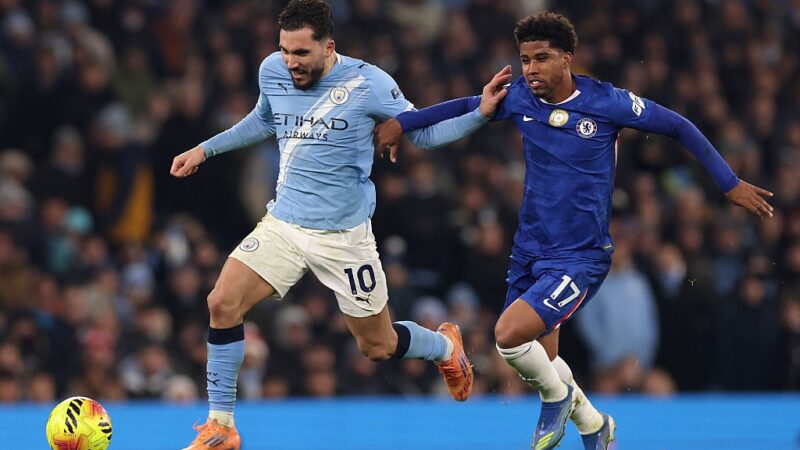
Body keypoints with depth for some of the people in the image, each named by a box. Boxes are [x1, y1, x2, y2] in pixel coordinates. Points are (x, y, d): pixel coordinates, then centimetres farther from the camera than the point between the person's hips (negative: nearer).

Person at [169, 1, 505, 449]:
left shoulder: (367, 82, -15)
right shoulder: (272, 72, -2)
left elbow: (422, 131, -3)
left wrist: (481, 114, -18)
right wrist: (205, 149, 21)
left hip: (344, 235, -3)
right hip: (284, 223, 3)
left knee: (378, 346, 7)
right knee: (223, 303, -18)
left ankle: (445, 345, 43)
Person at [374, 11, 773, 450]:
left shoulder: (607, 102, -14)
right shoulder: (519, 98, -3)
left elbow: (678, 126, -4)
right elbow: (466, 106, 14)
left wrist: (730, 183, -1)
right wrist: (401, 122, 4)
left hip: (580, 257, -6)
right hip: (529, 250, 6)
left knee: (509, 334, -23)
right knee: (538, 359, 13)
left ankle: (556, 396, 7)